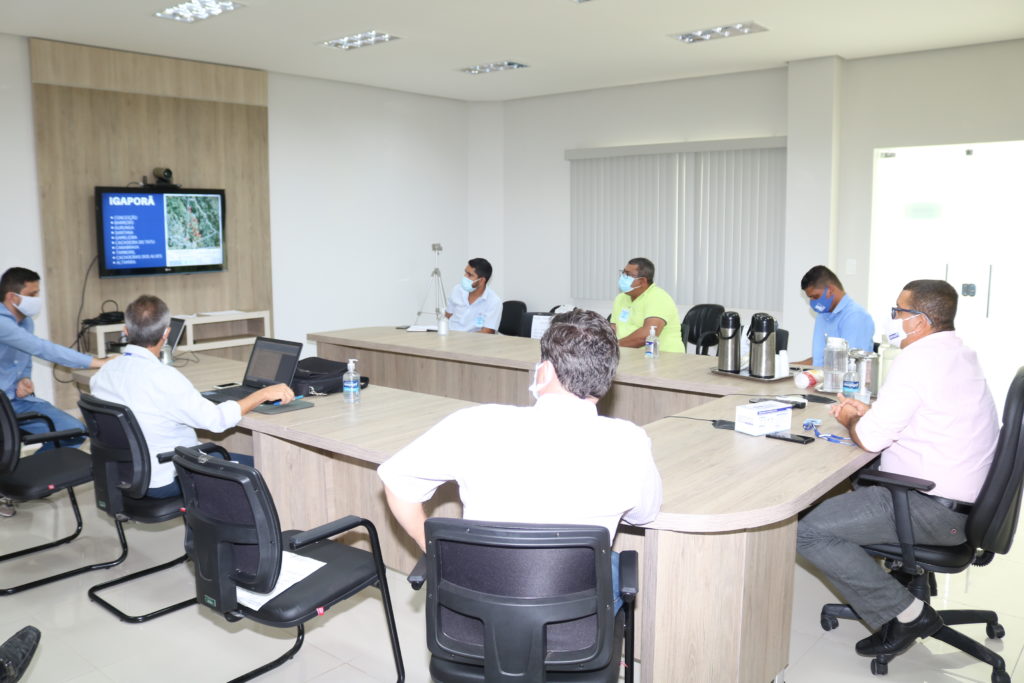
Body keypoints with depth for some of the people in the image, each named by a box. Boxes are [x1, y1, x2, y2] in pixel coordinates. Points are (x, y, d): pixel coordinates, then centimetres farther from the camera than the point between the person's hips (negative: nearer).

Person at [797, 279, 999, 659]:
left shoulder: (918, 358, -20)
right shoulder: (958, 353, 11)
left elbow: (870, 438, -19)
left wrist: (852, 420, 2)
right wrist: (869, 411, 11)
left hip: (934, 510, -11)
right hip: (964, 497, 11)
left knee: (809, 531, -15)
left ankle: (905, 614, -8)